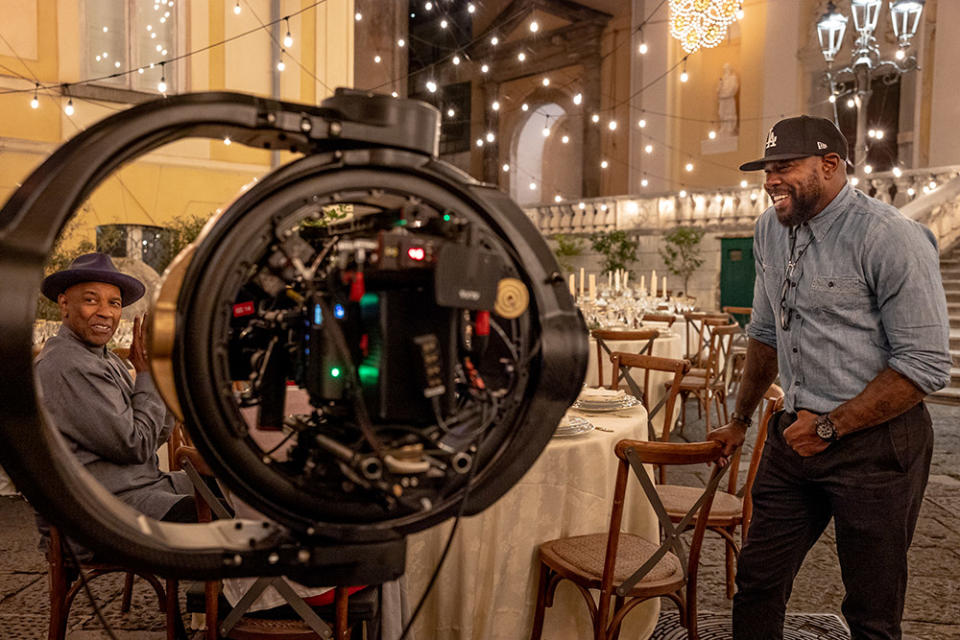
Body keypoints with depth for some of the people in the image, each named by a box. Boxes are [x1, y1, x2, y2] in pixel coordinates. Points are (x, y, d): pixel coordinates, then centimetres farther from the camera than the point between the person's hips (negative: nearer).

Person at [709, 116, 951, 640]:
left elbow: (926, 364, -15)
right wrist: (740, 420, 23)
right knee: (757, 584, 12)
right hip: (795, 434, 6)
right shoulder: (771, 229, 7)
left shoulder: (891, 238, -14)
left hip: (875, 444, -6)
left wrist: (831, 428, -14)